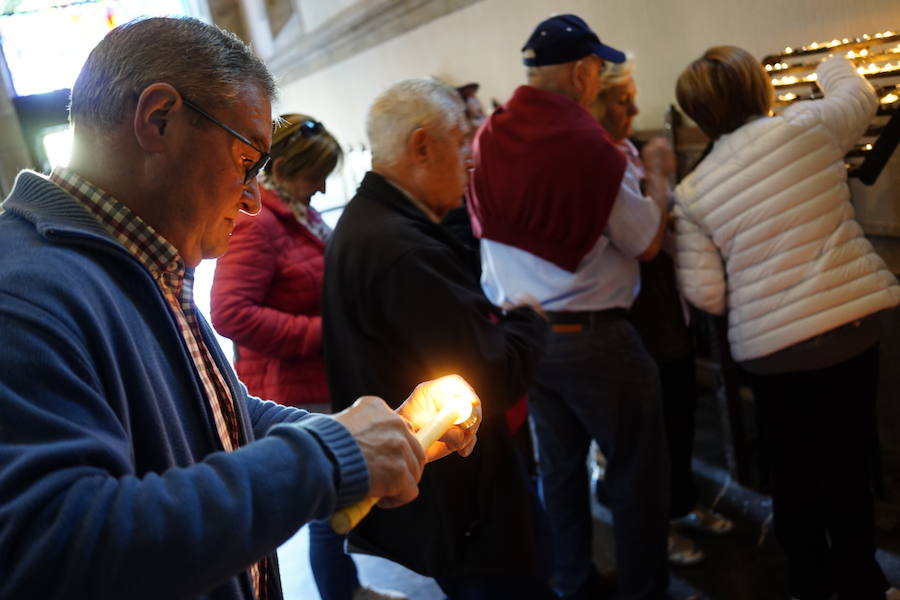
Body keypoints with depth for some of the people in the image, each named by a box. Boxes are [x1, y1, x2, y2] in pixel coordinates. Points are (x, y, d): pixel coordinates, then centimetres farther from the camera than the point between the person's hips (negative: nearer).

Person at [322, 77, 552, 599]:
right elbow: (494, 380, -27)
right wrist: (531, 319, -10)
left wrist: (500, 316, -5)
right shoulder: (401, 249, -29)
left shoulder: (365, 221, 6)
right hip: (458, 503, -10)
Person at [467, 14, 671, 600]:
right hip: (592, 334, -6)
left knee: (558, 463, 19)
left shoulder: (487, 138, 0)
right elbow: (646, 244, -9)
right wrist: (656, 177, 7)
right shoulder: (591, 144, -18)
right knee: (637, 469, 9)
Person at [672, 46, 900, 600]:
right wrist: (834, 67, 41)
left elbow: (705, 294, -4)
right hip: (849, 323, 0)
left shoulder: (693, 192, -2)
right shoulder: (806, 125, -4)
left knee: (793, 472, 16)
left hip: (769, 346, 1)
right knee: (847, 464, 12)